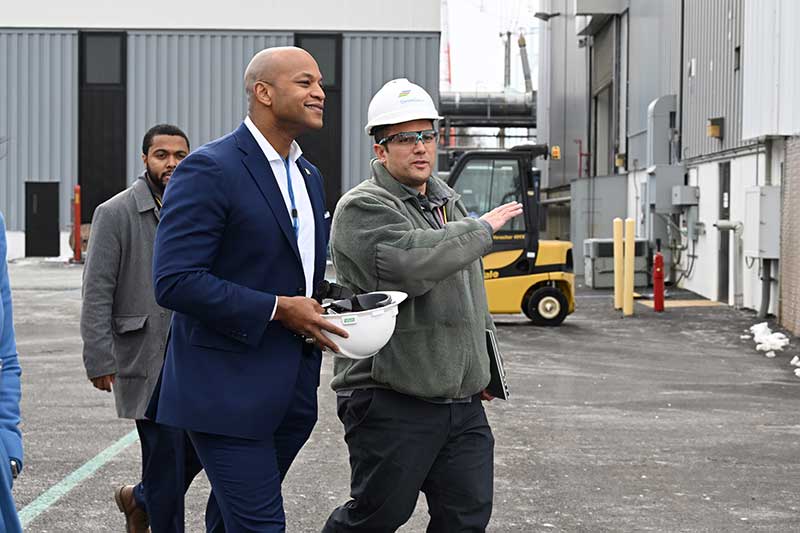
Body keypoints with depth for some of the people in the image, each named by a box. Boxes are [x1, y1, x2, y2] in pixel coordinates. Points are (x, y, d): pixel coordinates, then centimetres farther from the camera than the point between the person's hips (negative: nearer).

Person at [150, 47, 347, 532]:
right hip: (230, 389, -8)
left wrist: (321, 312, 4)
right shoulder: (210, 169, -13)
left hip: (295, 390, 8)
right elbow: (174, 281, -20)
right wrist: (277, 309, -20)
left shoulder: (309, 176, 15)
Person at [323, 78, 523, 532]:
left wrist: (483, 366, 26)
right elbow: (411, 264, -29)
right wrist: (483, 228, -16)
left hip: (463, 402, 7)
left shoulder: (450, 202, 18)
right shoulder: (362, 209, -10)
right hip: (392, 404, -7)